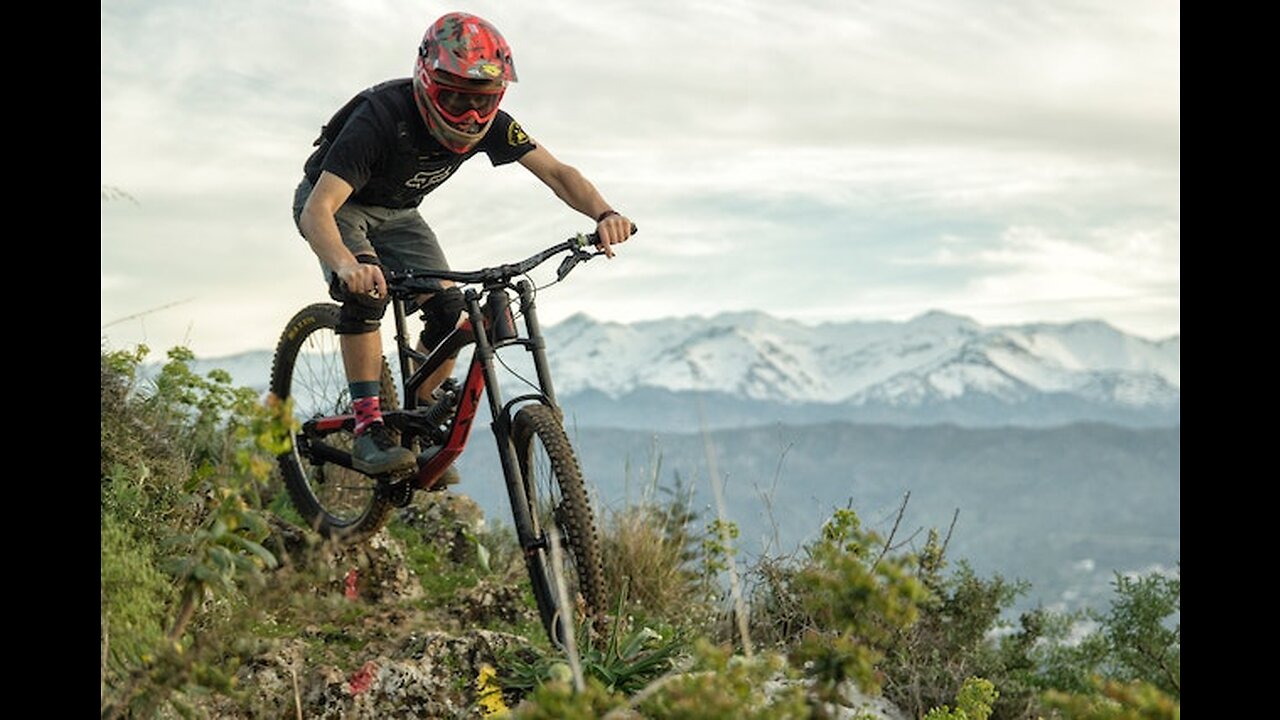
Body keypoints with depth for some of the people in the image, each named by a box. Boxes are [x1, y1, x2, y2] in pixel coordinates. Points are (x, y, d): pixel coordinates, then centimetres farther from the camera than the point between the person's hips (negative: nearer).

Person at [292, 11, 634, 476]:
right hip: (335, 204, -5)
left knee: (448, 311, -12)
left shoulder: (488, 124, -22)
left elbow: (556, 173, -22)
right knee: (367, 291, -33)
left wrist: (603, 214, -43)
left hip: (396, 212, 5)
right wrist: (346, 265, -65)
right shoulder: (382, 116, -38)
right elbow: (317, 210, -45)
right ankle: (369, 432, -25)